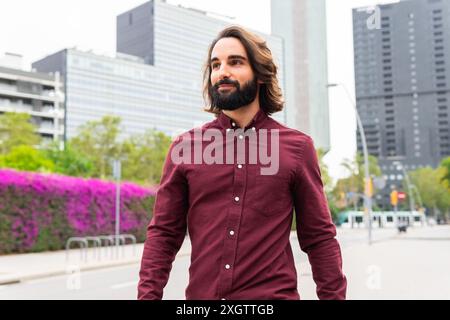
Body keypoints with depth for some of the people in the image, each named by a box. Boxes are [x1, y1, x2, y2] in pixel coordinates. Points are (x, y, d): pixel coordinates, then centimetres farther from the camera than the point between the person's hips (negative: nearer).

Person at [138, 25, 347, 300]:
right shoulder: (184, 147, 2)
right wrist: (148, 295, -6)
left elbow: (320, 237, 1)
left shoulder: (297, 146, -1)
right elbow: (163, 234, 2)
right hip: (201, 294, 2)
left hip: (274, 295, -1)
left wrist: (334, 296, -4)